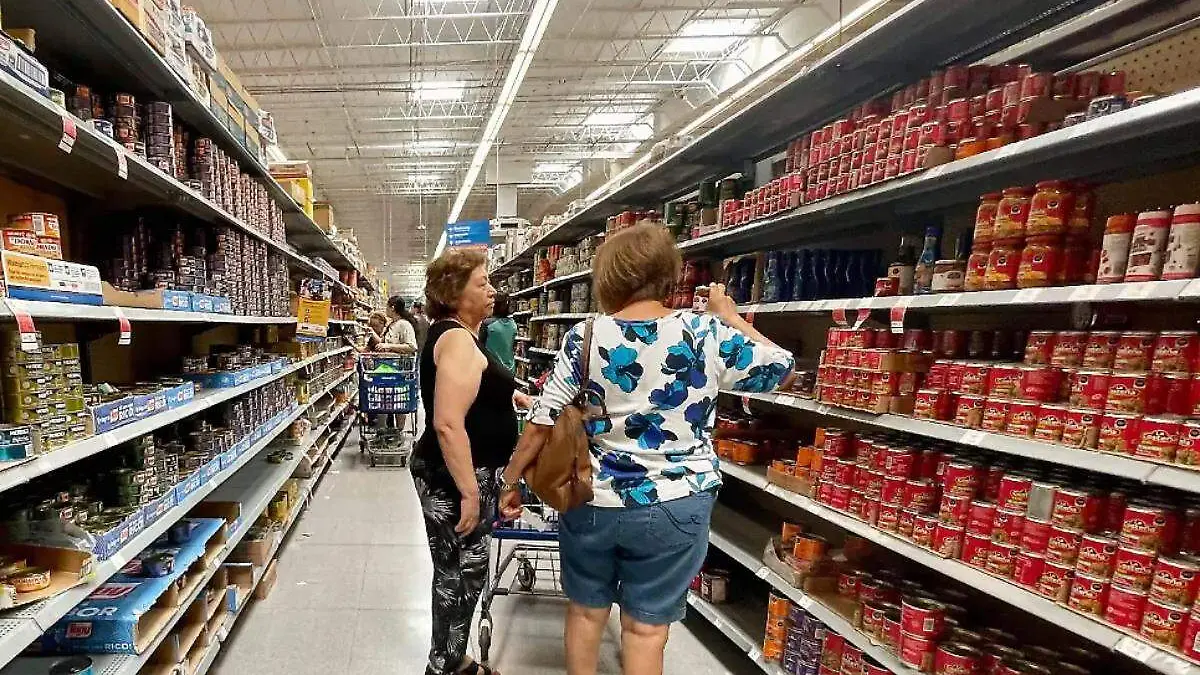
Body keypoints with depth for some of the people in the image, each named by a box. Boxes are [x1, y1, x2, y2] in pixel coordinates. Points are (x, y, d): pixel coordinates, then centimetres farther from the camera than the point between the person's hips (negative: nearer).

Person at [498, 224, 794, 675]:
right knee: (646, 627, 16)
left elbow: (542, 423, -7)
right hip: (675, 507, 0)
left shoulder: (584, 337, -9)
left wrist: (510, 479, 8)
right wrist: (730, 317, 16)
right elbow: (781, 368, 5)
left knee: (585, 610, 23)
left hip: (592, 500, 1)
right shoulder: (708, 334, -10)